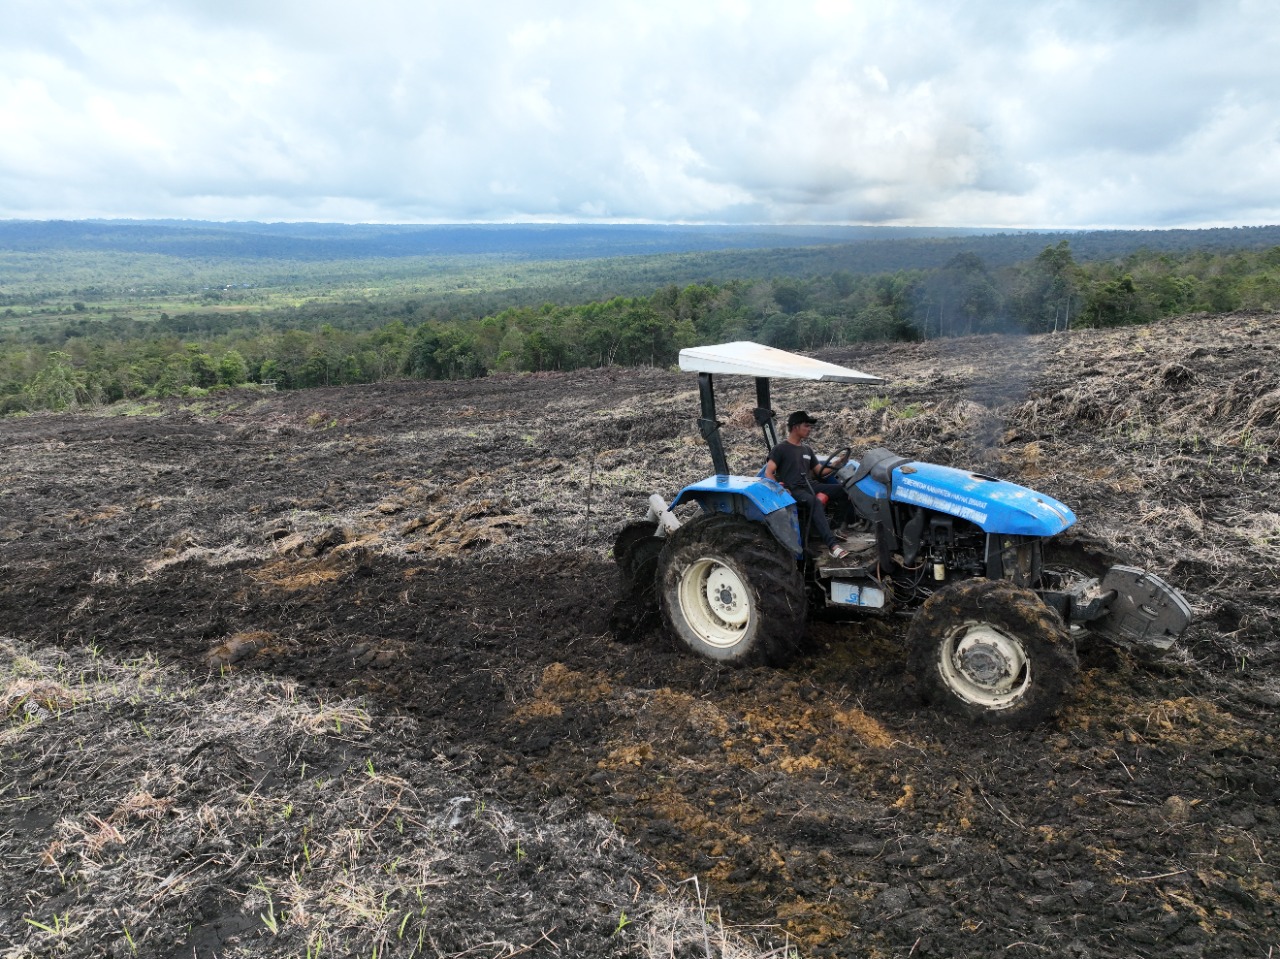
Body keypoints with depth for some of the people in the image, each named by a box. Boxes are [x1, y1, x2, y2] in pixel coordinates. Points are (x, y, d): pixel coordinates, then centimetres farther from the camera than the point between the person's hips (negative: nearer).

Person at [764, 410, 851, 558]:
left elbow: (821, 471, 19)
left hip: (810, 486, 7)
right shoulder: (780, 449, 2)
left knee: (843, 490, -14)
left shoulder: (807, 449, 22)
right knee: (815, 501, -38)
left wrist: (835, 465, 0)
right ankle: (833, 545, -47)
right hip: (793, 490, -7)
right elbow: (768, 473, -5)